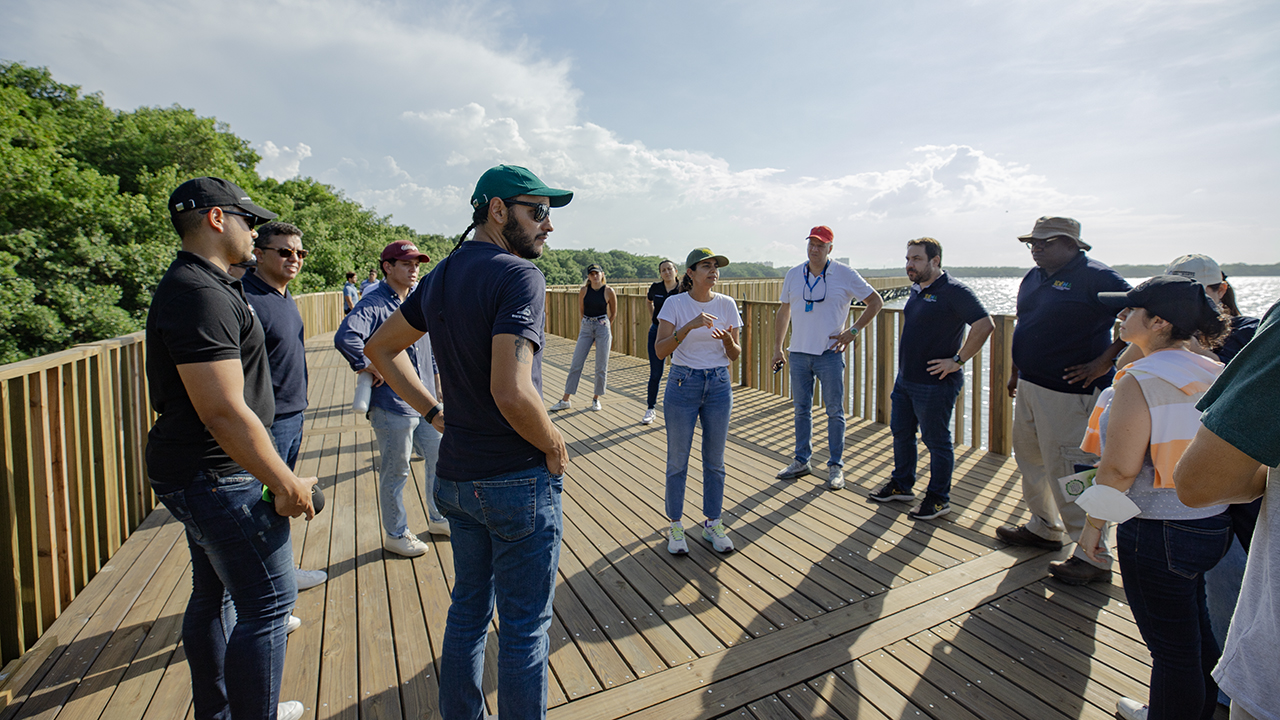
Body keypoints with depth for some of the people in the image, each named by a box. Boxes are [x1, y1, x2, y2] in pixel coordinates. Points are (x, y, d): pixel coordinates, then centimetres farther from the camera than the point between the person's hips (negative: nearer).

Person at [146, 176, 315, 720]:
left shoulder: (198, 285, 14)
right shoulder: (202, 294, -22)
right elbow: (224, 413, -27)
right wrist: (287, 485, -21)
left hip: (199, 475, 11)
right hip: (219, 477, -11)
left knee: (214, 595, 21)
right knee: (267, 603, -1)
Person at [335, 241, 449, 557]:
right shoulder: (373, 304, -14)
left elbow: (436, 337, 26)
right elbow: (345, 337, -32)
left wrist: (435, 373, 19)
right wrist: (368, 367, -21)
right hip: (392, 407, -7)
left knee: (439, 460, 17)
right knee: (395, 473, 7)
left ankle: (438, 519, 37)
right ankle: (396, 535, 26)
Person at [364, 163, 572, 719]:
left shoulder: (441, 276, 7)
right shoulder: (519, 275, -19)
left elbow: (380, 348, 17)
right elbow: (511, 393, -30)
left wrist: (438, 414, 13)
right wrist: (556, 448, -13)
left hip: (456, 477, 8)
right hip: (517, 481, -8)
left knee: (468, 610, 24)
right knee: (524, 627, 10)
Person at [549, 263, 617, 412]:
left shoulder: (609, 291, -6)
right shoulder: (583, 290, -2)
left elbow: (613, 313, 8)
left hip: (603, 328, -1)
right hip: (586, 328, 2)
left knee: (601, 367, 2)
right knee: (576, 365, 1)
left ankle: (596, 399, 19)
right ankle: (565, 400, 8)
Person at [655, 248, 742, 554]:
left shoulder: (727, 305, 1)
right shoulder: (675, 303, -7)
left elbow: (735, 355, 4)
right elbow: (660, 350, -16)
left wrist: (728, 339, -18)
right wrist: (690, 326, -27)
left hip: (719, 385, 3)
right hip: (683, 383, -2)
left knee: (715, 460, 10)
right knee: (677, 460, 5)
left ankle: (712, 524, 26)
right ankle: (675, 526, 21)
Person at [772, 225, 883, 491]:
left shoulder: (845, 274, -4)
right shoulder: (793, 275, 6)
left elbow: (875, 302, 3)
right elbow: (783, 311, 15)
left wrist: (853, 331, -6)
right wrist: (777, 348, 11)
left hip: (830, 354, -3)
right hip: (799, 353, 3)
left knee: (835, 411, 3)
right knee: (801, 409, 11)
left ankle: (835, 466, 14)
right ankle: (802, 461, 23)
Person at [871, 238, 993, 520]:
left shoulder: (954, 291, -16)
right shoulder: (917, 290, 11)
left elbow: (984, 325, -24)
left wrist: (957, 361, -21)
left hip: (934, 384, -9)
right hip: (904, 380, 9)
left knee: (936, 442, 4)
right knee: (901, 433, 18)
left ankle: (939, 499, 18)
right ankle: (901, 485, 34)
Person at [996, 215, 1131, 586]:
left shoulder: (1096, 276, -13)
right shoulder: (1033, 277, 11)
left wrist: (1103, 363, -18)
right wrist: (1016, 371, 21)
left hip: (1069, 392, -9)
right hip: (1029, 387, 9)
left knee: (1069, 470, -6)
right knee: (1030, 458, 19)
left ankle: (1094, 557, 7)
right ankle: (1045, 528, 37)